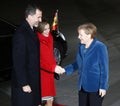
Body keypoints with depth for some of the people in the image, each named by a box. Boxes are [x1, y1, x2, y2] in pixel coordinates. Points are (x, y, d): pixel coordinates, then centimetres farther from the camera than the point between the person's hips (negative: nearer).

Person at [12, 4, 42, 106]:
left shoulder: (32, 31, 7)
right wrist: (24, 84, -20)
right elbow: (18, 62, -22)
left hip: (33, 79, 9)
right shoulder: (21, 34, -22)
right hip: (24, 81, -9)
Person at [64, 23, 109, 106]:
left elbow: (104, 68, -15)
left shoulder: (100, 47, -18)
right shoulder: (81, 46, 3)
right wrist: (65, 70, 4)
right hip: (83, 86, 7)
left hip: (95, 87, -7)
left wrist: (103, 87, -15)